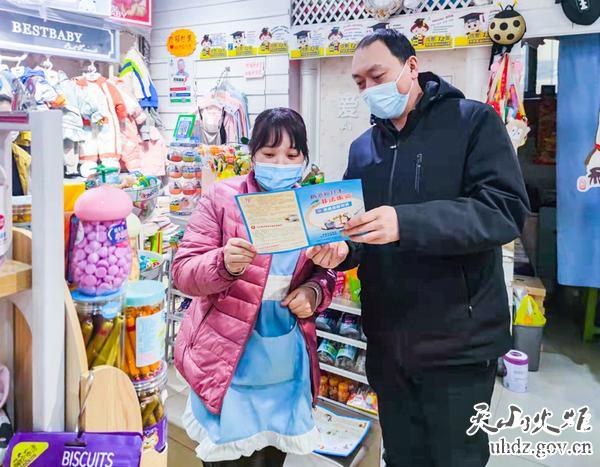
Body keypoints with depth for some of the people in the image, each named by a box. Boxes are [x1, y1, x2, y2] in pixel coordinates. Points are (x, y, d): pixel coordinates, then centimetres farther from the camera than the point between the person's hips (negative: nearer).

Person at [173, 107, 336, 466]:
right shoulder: (222, 197, -8)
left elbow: (326, 273, 12)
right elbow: (183, 272, -11)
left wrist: (314, 292, -11)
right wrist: (225, 264, -32)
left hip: (285, 366, 4)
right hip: (228, 363, -3)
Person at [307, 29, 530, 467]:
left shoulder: (474, 121, -6)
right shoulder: (363, 148, 11)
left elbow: (505, 210, -18)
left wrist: (406, 222, -30)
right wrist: (342, 249, -11)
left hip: (457, 342, -5)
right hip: (387, 342, 5)